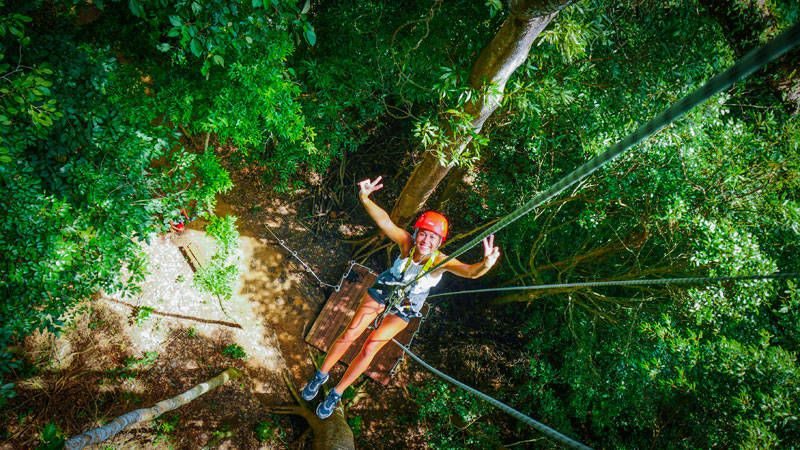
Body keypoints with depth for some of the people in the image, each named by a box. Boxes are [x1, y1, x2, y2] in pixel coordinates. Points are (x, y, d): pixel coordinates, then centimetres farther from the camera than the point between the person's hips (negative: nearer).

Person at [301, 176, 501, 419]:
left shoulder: (441, 261, -34)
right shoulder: (407, 242, -30)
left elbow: (470, 271, -50)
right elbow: (384, 221, -45)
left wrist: (486, 264, -72)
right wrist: (364, 198, -62)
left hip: (404, 308, -1)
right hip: (383, 290, 1)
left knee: (370, 349, 0)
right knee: (349, 335, 1)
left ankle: (336, 394, 23)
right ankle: (321, 375, 28)